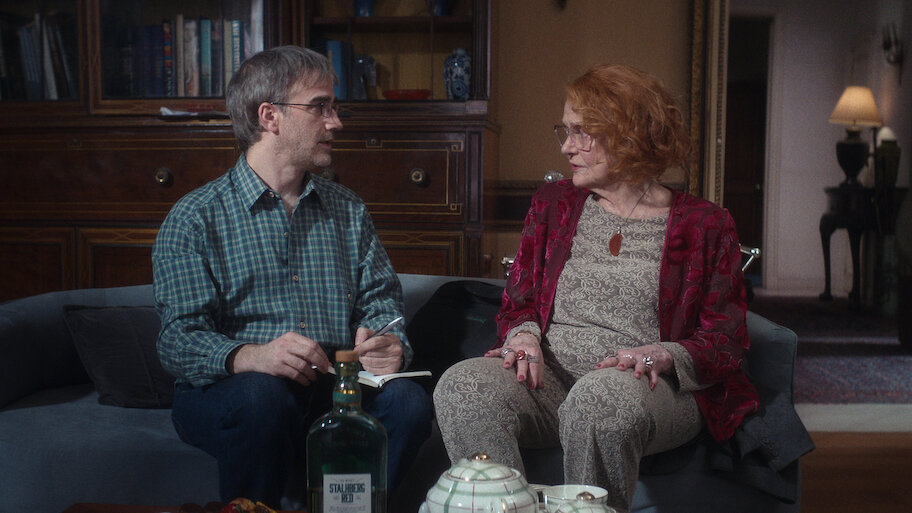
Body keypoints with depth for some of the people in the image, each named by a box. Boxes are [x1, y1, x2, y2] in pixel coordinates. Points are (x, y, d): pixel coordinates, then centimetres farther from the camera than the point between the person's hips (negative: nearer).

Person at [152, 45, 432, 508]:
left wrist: (389, 344, -14)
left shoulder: (347, 210, 15)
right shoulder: (194, 219, 0)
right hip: (223, 393, -3)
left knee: (408, 401, -25)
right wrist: (250, 356, -30)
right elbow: (180, 339, -9)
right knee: (261, 395, -36)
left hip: (333, 390, 3)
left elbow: (380, 299, 11)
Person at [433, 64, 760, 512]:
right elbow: (516, 302, 20)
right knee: (461, 385, -27)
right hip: (549, 377, 3)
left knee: (601, 397, -39)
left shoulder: (705, 226, 8)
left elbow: (727, 343, 4)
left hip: (655, 388, -3)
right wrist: (524, 334, -4)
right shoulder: (552, 203, 18)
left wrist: (663, 355, -16)